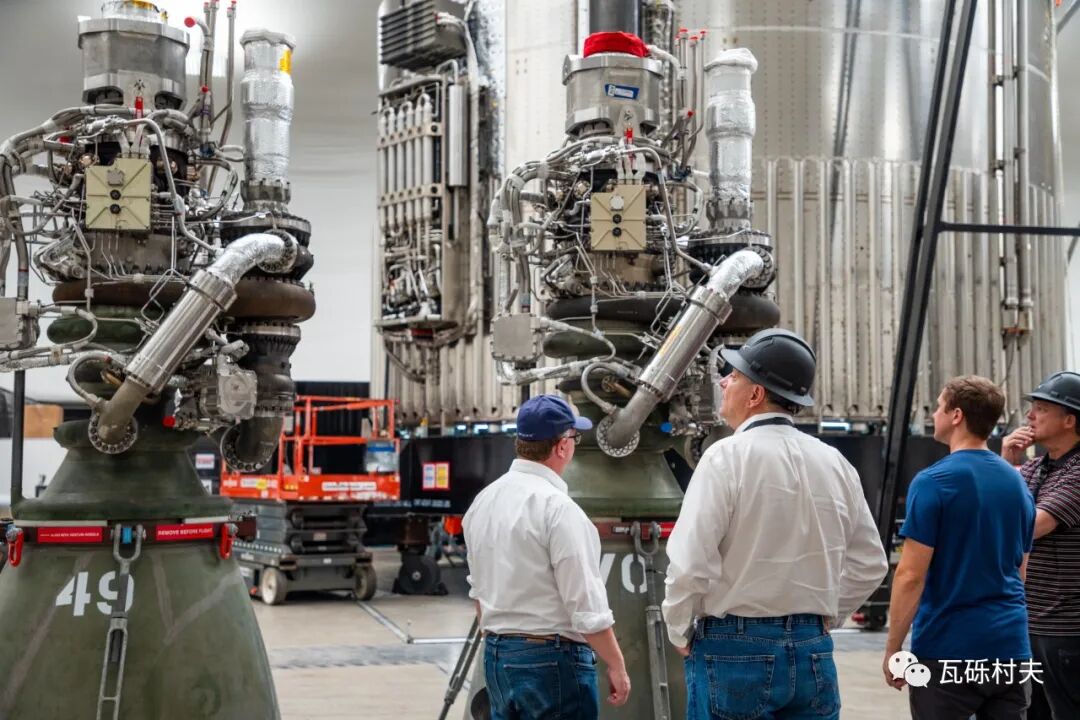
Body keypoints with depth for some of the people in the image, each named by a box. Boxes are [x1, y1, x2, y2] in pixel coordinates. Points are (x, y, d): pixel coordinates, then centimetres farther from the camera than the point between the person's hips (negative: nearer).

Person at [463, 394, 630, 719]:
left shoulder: (484, 500, 8)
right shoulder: (558, 508, -17)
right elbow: (586, 604, -18)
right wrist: (616, 666, -10)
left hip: (496, 656, 8)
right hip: (553, 659, -8)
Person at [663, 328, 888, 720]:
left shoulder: (727, 457, -12)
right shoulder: (835, 462, 5)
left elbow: (690, 562, -16)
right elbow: (869, 563, 12)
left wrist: (680, 633, -1)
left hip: (736, 649, -5)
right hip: (813, 652, 5)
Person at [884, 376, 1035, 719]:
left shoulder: (933, 482, -12)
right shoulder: (1017, 482, 9)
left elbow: (911, 575, -14)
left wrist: (892, 649, -7)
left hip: (949, 650, -6)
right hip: (1011, 649, 6)